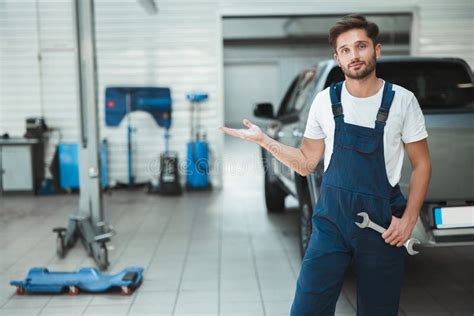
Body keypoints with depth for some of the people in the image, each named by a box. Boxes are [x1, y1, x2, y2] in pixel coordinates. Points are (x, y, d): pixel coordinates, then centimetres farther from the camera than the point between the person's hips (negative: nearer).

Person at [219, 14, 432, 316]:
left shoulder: (402, 100, -5)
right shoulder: (325, 100, 0)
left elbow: (422, 164, 2)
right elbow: (306, 163, 7)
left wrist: (409, 219, -9)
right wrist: (263, 139, -5)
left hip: (383, 222, -1)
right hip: (331, 220, 1)